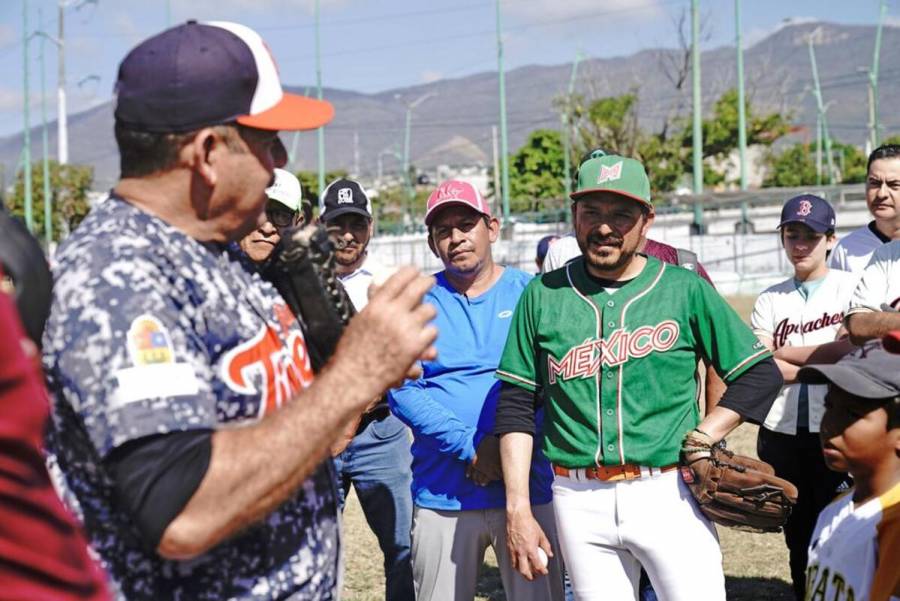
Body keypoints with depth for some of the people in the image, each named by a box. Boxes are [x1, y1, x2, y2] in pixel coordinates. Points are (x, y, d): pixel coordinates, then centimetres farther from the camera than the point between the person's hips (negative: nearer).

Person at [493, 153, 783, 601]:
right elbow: (516, 404, 7)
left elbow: (761, 374, 6)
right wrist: (518, 510, 1)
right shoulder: (543, 295, 7)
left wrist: (702, 438, -5)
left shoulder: (685, 290, 3)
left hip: (668, 494, -1)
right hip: (579, 500, 2)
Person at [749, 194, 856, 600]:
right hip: (780, 433, 3)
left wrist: (782, 352, -8)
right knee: (798, 536, 10)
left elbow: (852, 348, -12)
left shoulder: (851, 287, 3)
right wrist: (820, 367, -14)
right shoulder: (770, 300, 10)